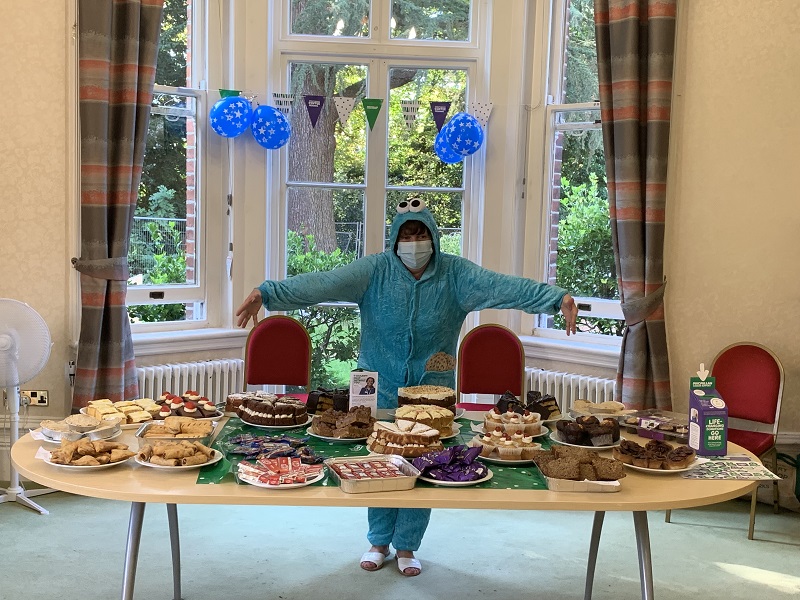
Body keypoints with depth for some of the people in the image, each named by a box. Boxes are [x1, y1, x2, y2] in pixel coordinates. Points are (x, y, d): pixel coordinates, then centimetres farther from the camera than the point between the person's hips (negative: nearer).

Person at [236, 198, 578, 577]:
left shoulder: (455, 274, -6)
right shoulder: (374, 271, -8)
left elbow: (502, 286, -18)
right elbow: (322, 283, -20)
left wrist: (556, 299, -32)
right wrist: (268, 293, -32)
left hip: (433, 389, 1)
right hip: (381, 387, 0)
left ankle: (406, 546, 28)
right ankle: (379, 541, 31)